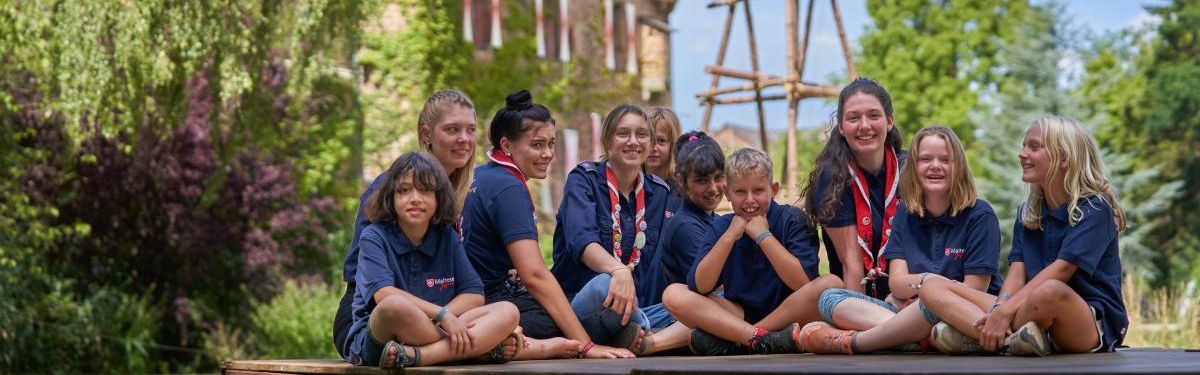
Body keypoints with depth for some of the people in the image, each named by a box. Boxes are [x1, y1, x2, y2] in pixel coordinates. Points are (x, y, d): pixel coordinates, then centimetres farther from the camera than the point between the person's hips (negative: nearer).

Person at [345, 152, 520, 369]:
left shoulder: (446, 236, 12)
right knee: (396, 306, -40)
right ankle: (486, 347, -25)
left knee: (508, 312, -16)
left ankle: (412, 356, -34)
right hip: (375, 338, -5)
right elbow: (384, 294, -18)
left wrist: (434, 320, -13)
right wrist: (442, 314, -25)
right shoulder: (374, 236, -1)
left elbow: (474, 294, 5)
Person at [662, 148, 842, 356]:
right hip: (740, 314, 2)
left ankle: (723, 343, -27)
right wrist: (729, 237, -17)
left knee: (831, 284, -30)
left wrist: (763, 235, -18)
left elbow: (804, 283, -19)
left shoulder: (791, 219, -5)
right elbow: (699, 287, -11)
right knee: (673, 294, -15)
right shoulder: (721, 227, 2)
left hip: (789, 313, -2)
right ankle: (763, 339, -31)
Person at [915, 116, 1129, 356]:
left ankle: (973, 334, -24)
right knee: (933, 287, -6)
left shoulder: (1094, 209, -5)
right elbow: (1017, 273, 6)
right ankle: (1010, 338, -29)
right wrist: (1000, 306, -17)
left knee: (1051, 292, -44)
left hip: (1095, 325, -7)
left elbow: (1061, 269, -17)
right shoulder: (1027, 213, 16)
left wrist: (1006, 310, -25)